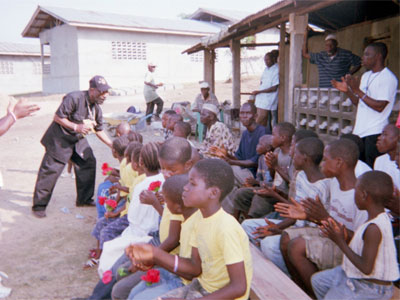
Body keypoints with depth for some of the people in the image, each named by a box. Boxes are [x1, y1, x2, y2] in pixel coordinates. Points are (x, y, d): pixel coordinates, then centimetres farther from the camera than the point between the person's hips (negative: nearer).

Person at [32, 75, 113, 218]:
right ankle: (39, 206, 6)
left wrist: (112, 145, 4)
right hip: (60, 139, -8)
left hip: (78, 140, 8)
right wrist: (77, 127, -27)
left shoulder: (96, 108, 1)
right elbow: (58, 117, -21)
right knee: (50, 170, -6)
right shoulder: (74, 98, -23)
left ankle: (84, 199, 19)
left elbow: (99, 130, 11)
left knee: (88, 162, 4)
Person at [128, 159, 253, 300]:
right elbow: (195, 268, 3)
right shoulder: (202, 221, 0)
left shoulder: (226, 228, -27)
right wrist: (154, 254, -7)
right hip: (201, 287, 8)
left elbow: (239, 287, -26)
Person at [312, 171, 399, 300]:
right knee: (318, 280, 16)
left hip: (370, 288, -10)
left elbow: (366, 268, -27)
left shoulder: (373, 229, -31)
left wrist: (341, 242, -21)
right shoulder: (381, 218, -1)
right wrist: (344, 238, -7)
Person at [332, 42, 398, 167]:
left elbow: (380, 106, -17)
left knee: (372, 169, -6)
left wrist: (357, 90, -17)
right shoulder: (366, 76, 16)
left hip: (375, 133, -8)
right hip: (359, 131, 8)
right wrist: (347, 91, 3)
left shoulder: (388, 78, -9)